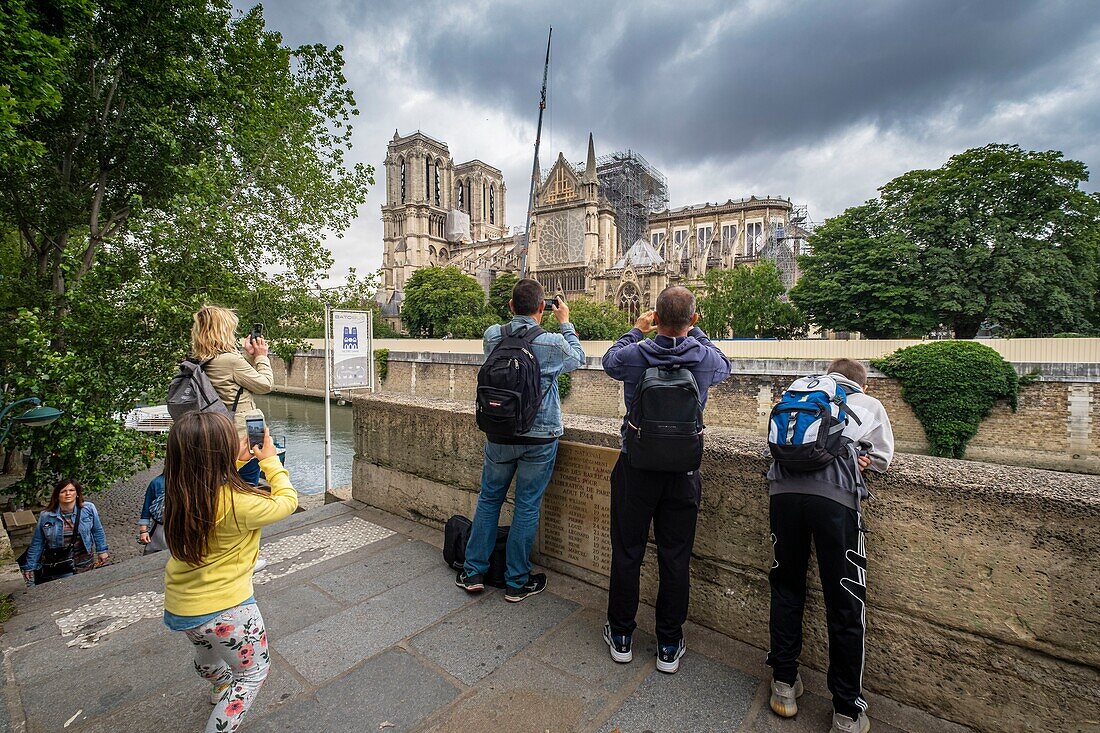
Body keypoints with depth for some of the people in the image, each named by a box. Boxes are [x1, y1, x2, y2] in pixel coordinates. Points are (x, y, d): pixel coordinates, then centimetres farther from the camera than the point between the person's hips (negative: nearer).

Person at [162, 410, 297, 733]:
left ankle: (222, 687, 65)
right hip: (223, 608, -8)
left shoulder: (180, 493, -13)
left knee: (206, 649, 38)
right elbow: (286, 502, -16)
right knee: (254, 671, 19)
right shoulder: (238, 503, -33)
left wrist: (237, 460, 2)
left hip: (179, 606, 8)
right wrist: (270, 460, -7)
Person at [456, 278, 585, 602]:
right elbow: (577, 357, 7)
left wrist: (519, 314, 16)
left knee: (489, 499, 18)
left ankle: (474, 571, 28)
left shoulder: (492, 335, -6)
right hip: (540, 437, -2)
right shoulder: (552, 343, -14)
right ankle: (517, 582, 23)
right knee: (527, 506, 9)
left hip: (499, 434, 3)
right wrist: (565, 322, 16)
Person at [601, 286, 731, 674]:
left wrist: (636, 330, 21)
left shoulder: (633, 355, -14)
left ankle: (621, 636, 30)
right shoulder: (706, 358, -10)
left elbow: (609, 361, 11)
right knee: (675, 558, 13)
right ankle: (669, 646, 28)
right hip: (683, 471, 1)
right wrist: (694, 332, 20)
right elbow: (724, 367, 16)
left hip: (635, 467, -1)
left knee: (627, 553, 14)